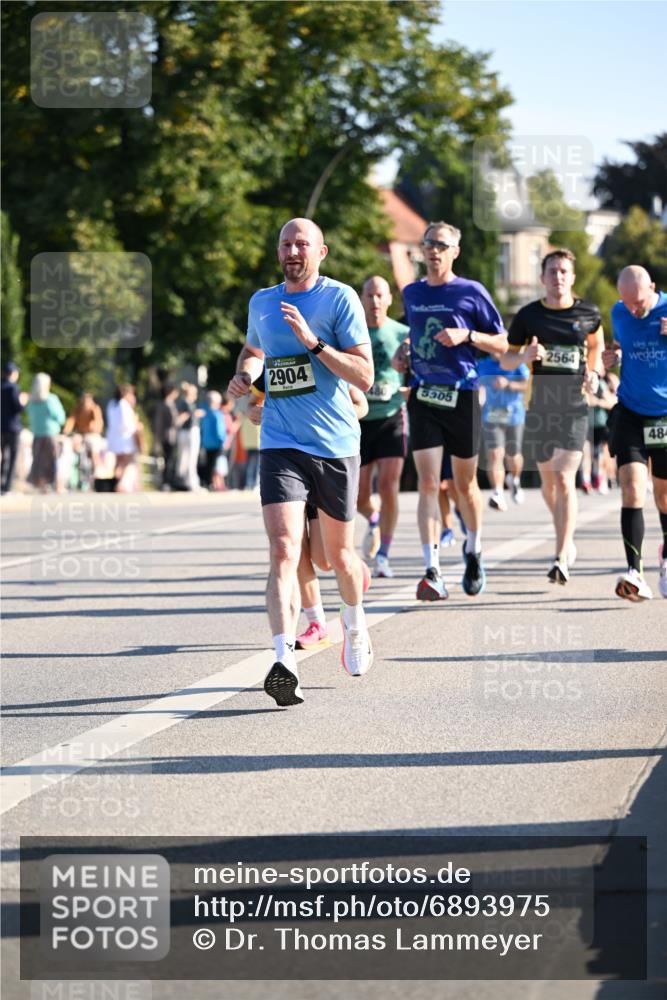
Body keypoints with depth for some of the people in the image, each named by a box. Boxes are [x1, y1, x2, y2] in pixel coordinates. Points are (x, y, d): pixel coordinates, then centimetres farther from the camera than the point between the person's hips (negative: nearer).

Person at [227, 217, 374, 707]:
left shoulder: (340, 298, -6)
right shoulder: (261, 303, 9)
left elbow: (365, 376, -12)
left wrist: (313, 341, -22)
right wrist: (245, 374, 9)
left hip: (336, 446, -2)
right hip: (282, 446, 2)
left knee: (340, 555, 14)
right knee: (284, 550, -17)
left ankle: (355, 625, 45)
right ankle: (284, 662, -28)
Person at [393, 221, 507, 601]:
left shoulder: (472, 292, -2)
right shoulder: (411, 294, 11)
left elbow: (501, 344, 0)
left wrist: (466, 335, -16)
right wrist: (405, 351, 9)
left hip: (462, 395, -2)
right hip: (423, 395, 2)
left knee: (465, 484, 10)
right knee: (428, 483, -11)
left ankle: (474, 552, 36)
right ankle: (433, 573, -17)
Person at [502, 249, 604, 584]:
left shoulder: (588, 313, 1)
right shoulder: (528, 315, 1)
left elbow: (596, 343, 22)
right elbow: (506, 360, 7)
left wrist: (593, 373, 5)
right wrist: (526, 356, -14)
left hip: (574, 407, -2)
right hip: (540, 406, 2)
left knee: (564, 478, -15)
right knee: (548, 480, 14)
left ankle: (562, 559, -17)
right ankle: (566, 539, 39)